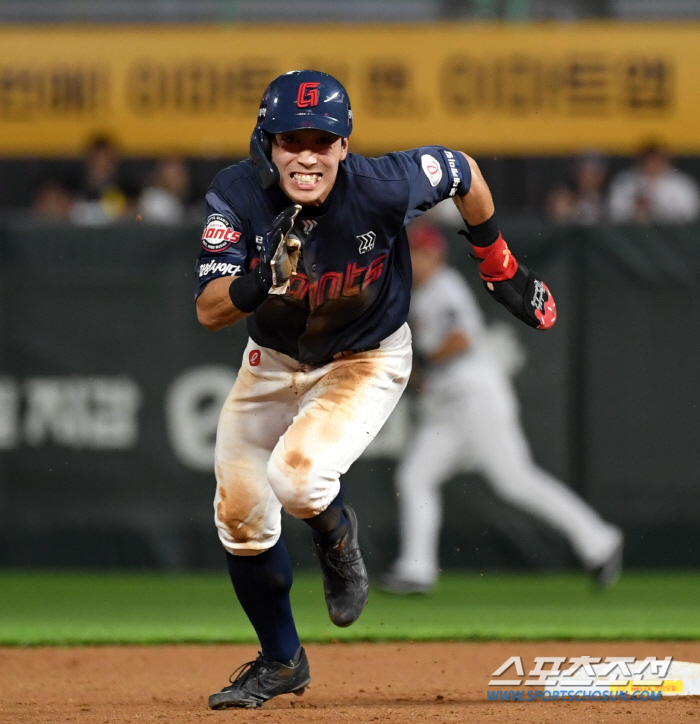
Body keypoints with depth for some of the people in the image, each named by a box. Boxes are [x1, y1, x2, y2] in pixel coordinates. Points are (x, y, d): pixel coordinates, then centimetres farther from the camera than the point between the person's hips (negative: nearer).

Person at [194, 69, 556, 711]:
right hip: (273, 361, 4)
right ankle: (281, 660, 27)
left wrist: (501, 267, 2)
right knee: (240, 515, 3)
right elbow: (209, 311, -29)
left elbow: (464, 172, -9)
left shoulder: (382, 187, -29)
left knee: (297, 475, -29)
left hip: (367, 361, -4)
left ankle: (337, 537, 10)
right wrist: (261, 281, -50)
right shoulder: (238, 197, -24)